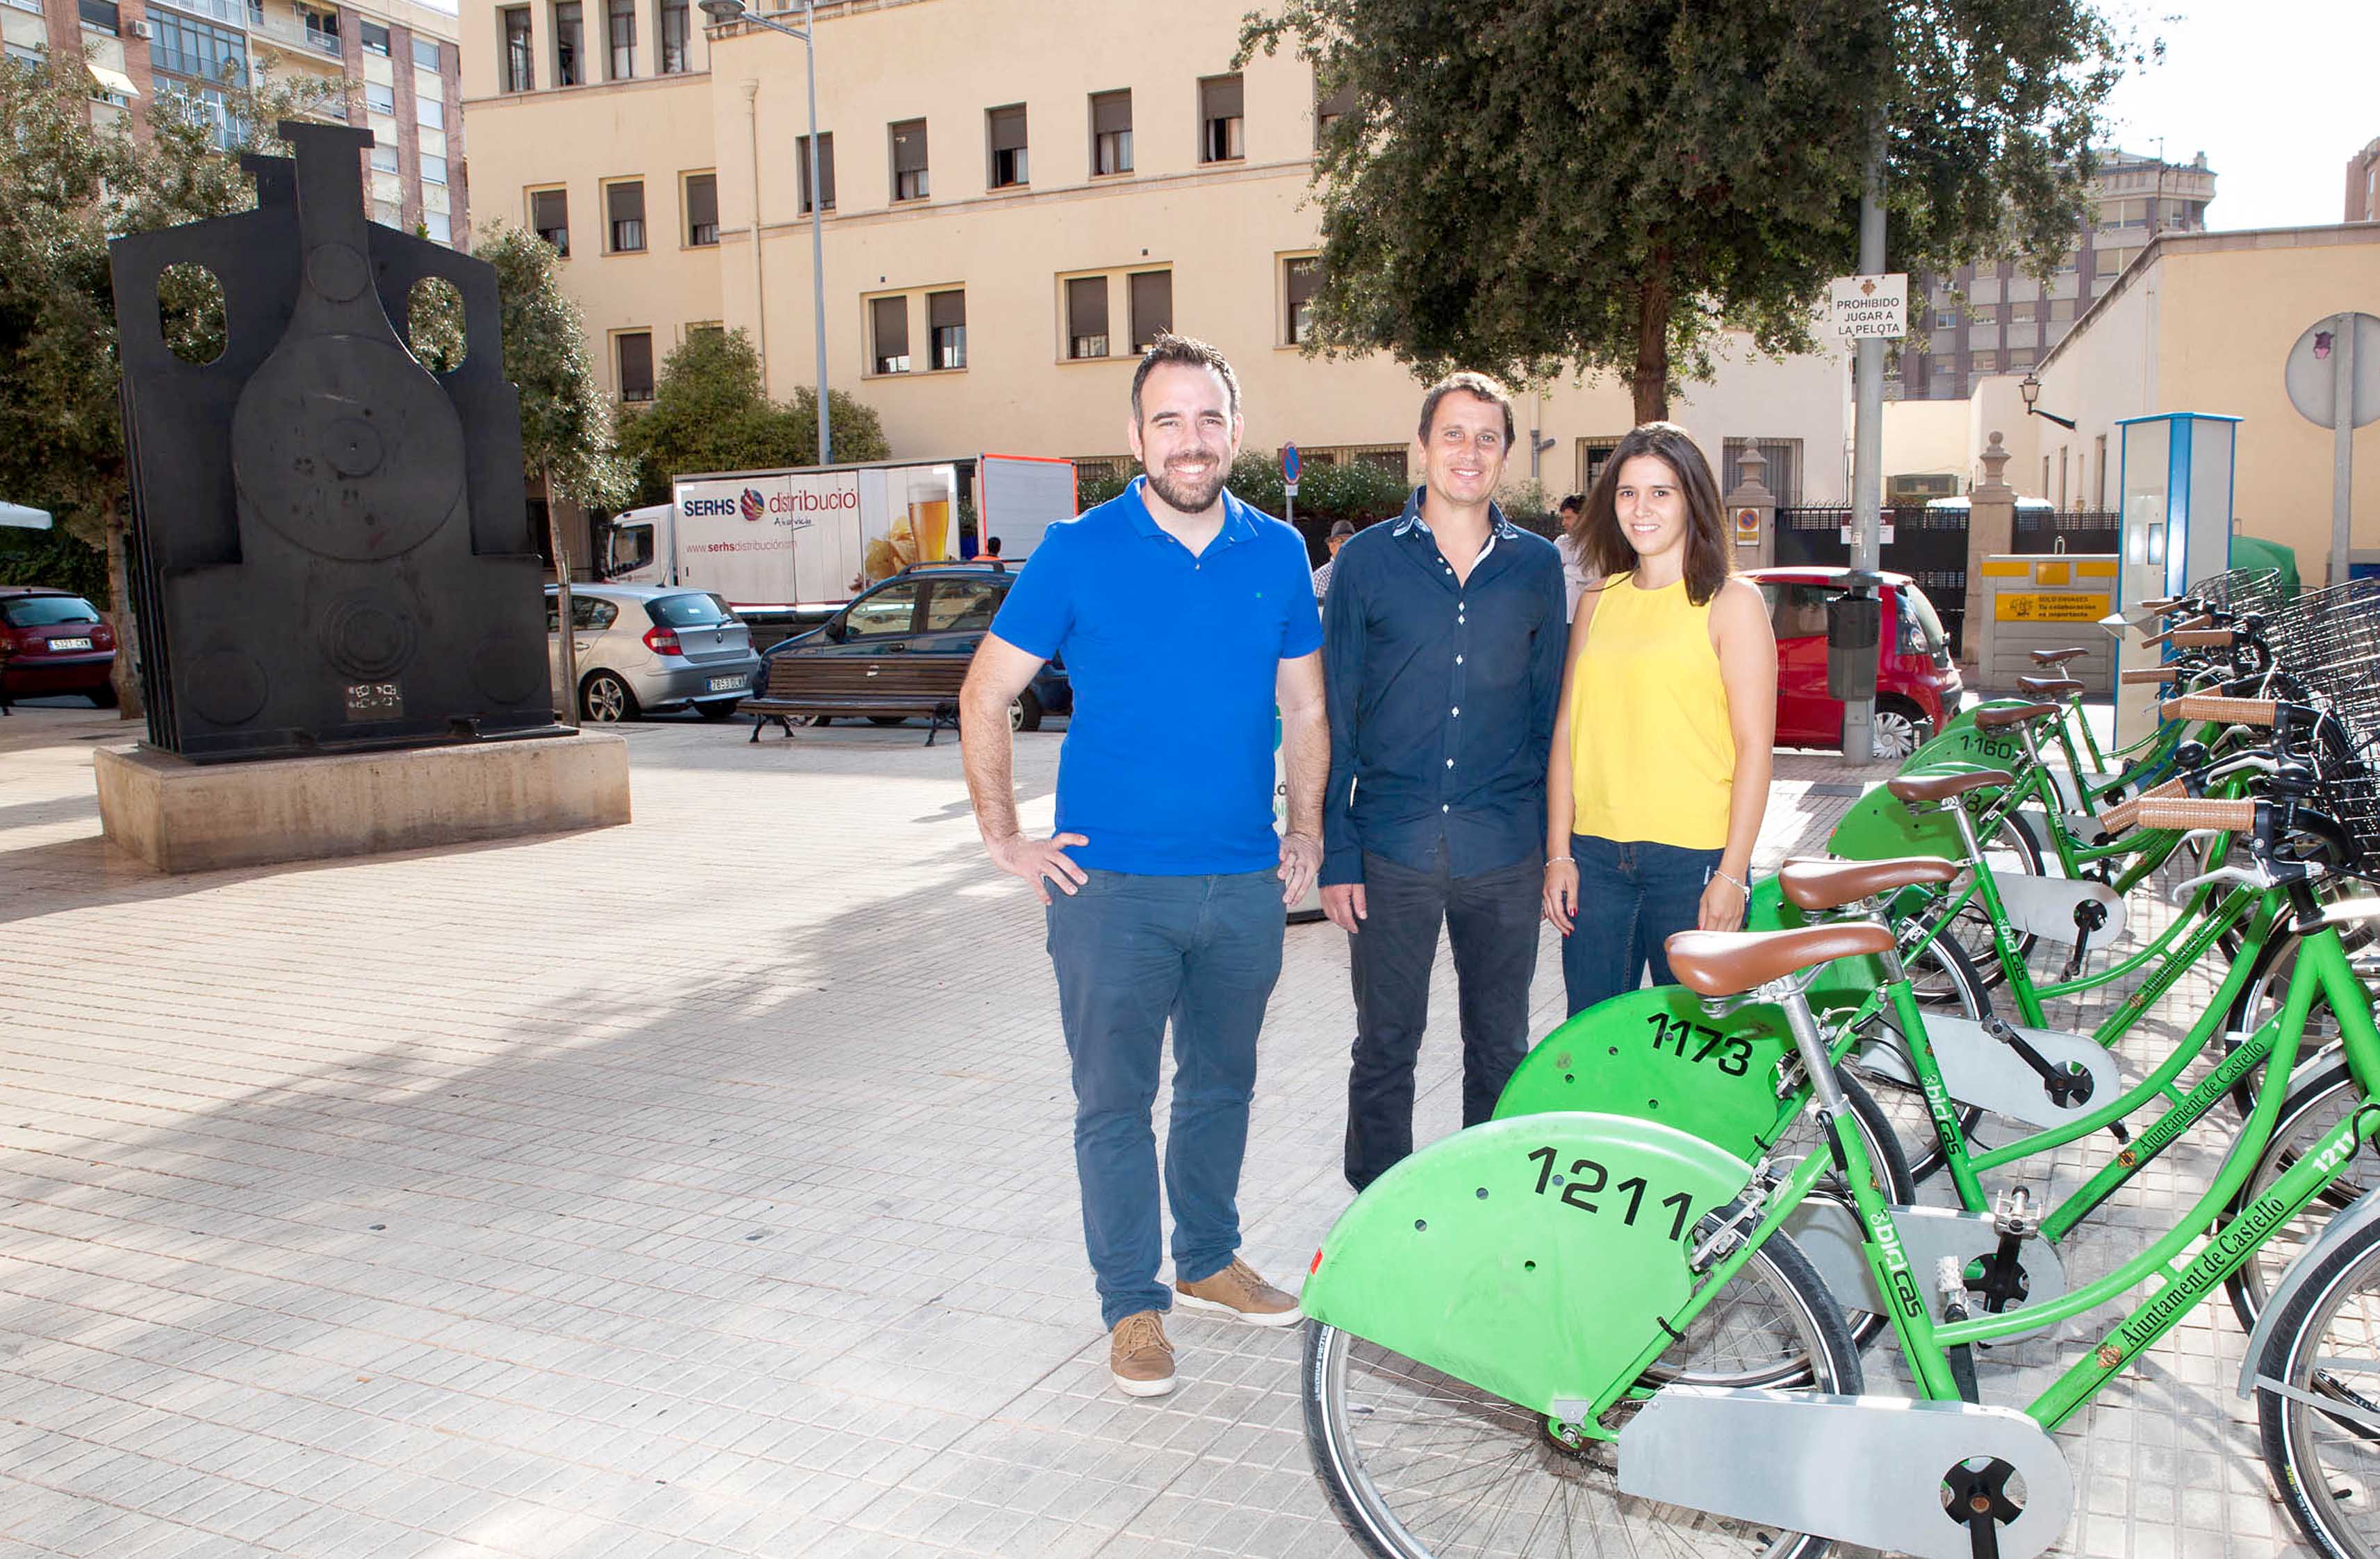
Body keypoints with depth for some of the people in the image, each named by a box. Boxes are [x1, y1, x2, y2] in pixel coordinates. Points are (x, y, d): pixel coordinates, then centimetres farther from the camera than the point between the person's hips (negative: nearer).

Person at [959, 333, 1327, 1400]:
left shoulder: (1277, 554, 5)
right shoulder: (1078, 553, -5)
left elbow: (1303, 708, 15)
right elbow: (984, 694, 0)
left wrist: (1306, 830, 9)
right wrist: (1005, 838, -4)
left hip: (1246, 882, 4)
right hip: (1113, 884, -3)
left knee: (1223, 1082, 18)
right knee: (1115, 1099, 4)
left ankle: (1210, 1258, 37)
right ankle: (1133, 1302, 19)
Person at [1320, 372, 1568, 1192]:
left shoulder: (1537, 566, 7)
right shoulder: (1368, 561, 1)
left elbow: (1549, 710, 12)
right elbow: (1333, 714, 1)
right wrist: (1334, 853, -5)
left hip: (1505, 852, 2)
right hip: (1393, 848, -2)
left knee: (1500, 1048, 12)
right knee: (1385, 1047, 7)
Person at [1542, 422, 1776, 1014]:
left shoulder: (1731, 603, -1)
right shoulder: (1598, 603, 12)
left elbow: (1755, 746, -5)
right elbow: (1567, 731, 11)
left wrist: (1732, 874, -11)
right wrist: (1559, 853, 5)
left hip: (1693, 859, -4)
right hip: (1595, 855, 4)